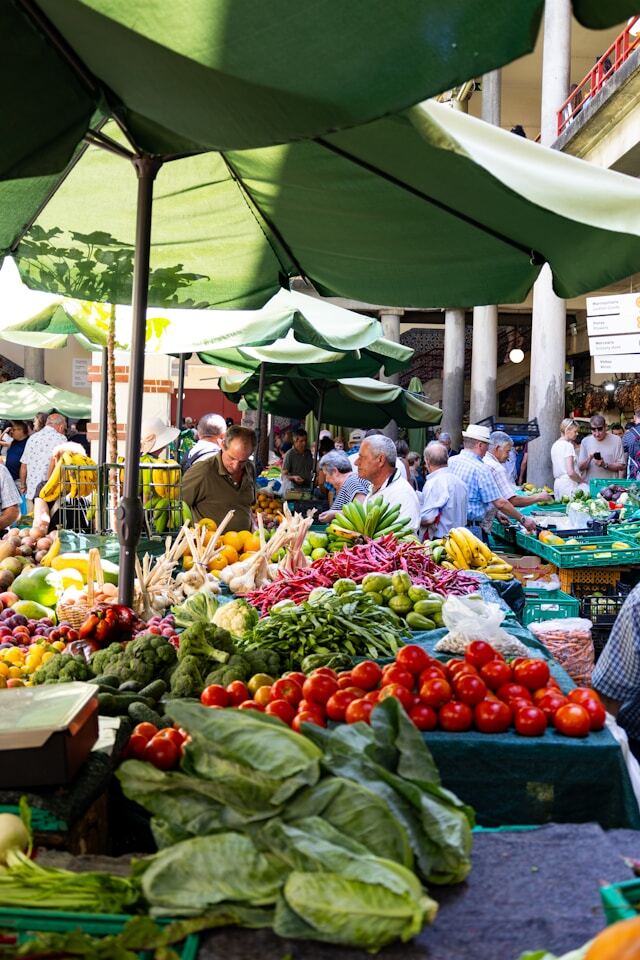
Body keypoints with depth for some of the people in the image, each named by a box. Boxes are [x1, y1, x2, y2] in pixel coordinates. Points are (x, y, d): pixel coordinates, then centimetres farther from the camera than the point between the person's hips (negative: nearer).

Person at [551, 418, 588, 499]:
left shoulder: (555, 445, 15)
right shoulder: (568, 445, -10)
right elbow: (570, 472, -18)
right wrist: (581, 480, -2)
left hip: (557, 484, 9)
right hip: (568, 484, -9)